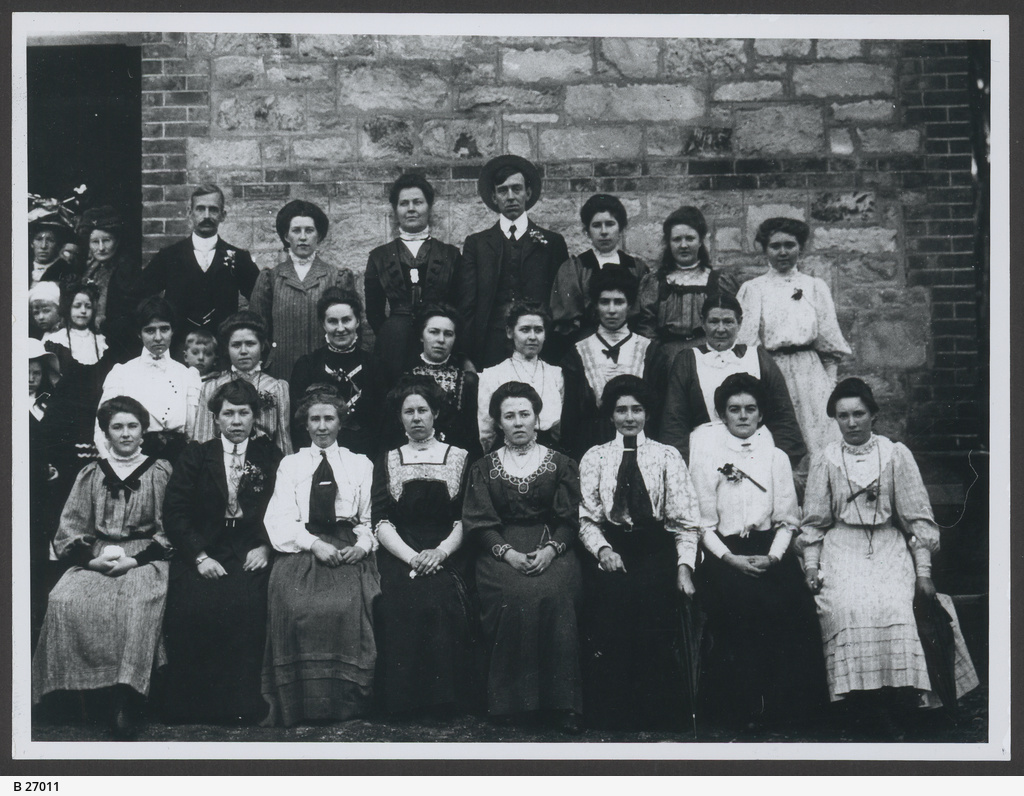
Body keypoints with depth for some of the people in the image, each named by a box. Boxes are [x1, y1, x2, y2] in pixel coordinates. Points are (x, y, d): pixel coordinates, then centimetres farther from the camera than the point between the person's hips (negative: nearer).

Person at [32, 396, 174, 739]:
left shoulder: (160, 472, 11)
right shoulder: (91, 475, 19)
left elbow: (169, 531, 3)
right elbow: (68, 531, 13)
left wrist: (133, 559, -12)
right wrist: (92, 558, -8)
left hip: (143, 559, -3)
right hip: (95, 560, 3)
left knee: (139, 602, -36)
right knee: (65, 601, -30)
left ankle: (125, 701, -36)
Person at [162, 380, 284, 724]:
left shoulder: (271, 457, 15)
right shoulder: (195, 456, 14)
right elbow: (174, 513, 4)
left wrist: (265, 547, -9)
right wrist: (200, 556, -8)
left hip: (250, 556, -1)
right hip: (202, 556, 1)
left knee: (245, 605, -31)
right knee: (192, 606, -29)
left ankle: (242, 709, -21)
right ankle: (188, 710, -14)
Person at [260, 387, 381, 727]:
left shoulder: (360, 464, 22)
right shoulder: (290, 464, 20)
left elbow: (370, 518, 15)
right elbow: (280, 519, 6)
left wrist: (362, 544, -8)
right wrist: (314, 544, -11)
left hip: (348, 550, 0)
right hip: (301, 547, 0)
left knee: (347, 603, -32)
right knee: (295, 604, -31)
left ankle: (345, 699, -21)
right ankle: (299, 702, -22)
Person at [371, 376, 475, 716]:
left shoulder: (459, 459, 14)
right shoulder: (387, 462, 17)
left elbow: (465, 521, 7)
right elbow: (382, 522, 6)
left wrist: (440, 552, -11)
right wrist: (411, 557, -11)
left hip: (447, 558, -1)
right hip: (399, 557, 1)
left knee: (442, 601, -30)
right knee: (403, 602, -28)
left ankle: (443, 699, -19)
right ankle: (403, 702, -18)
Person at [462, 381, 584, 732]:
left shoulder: (560, 464, 14)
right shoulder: (484, 469, 15)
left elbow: (571, 518, 7)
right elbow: (479, 523, 6)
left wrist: (551, 549, -12)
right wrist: (507, 553, -11)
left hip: (552, 549, 0)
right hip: (501, 551, 0)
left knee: (555, 594, -32)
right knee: (517, 597, -32)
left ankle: (560, 702, -25)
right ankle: (508, 700, -21)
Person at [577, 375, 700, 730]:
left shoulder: (667, 457, 14)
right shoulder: (594, 458, 15)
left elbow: (685, 520, 9)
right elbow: (586, 517, 9)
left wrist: (684, 565, -4)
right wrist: (602, 549, -9)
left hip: (656, 550, 0)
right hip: (610, 550, 1)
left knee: (652, 597, -22)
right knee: (609, 593, -21)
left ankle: (656, 711, -12)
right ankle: (611, 711, -11)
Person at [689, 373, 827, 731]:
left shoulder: (776, 458, 16)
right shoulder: (705, 460, 10)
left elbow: (787, 520, 11)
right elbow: (704, 525, 5)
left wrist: (773, 557, -7)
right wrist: (731, 559, -10)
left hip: (770, 551, 2)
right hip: (723, 555, -2)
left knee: (793, 604, -23)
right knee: (744, 602, -27)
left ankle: (789, 708, -13)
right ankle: (740, 711, -18)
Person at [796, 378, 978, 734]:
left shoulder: (896, 454, 6)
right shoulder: (824, 460, 9)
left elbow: (918, 517, 6)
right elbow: (813, 521, 13)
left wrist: (923, 571, 0)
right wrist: (811, 566, 1)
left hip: (889, 546, 0)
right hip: (842, 547, 0)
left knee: (893, 607, -29)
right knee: (847, 607, -29)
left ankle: (894, 707, -22)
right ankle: (860, 707, -24)